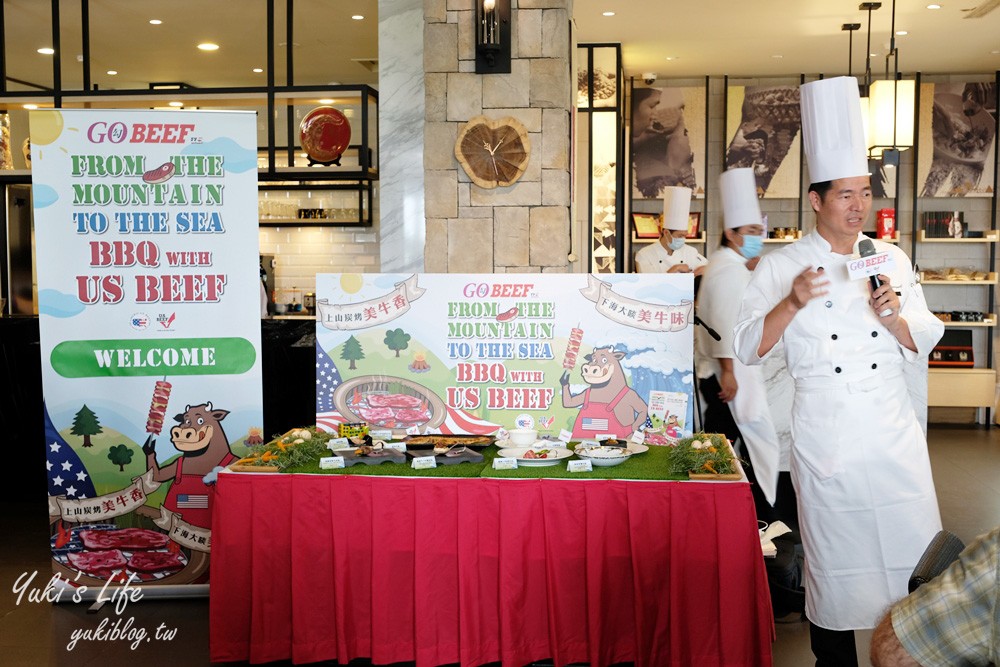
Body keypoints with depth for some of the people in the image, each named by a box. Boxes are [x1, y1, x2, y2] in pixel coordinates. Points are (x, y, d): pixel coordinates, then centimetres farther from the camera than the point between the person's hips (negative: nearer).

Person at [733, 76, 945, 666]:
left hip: (893, 424, 3)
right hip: (825, 430, -3)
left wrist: (892, 316, -10)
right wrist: (793, 304, -19)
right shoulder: (782, 266, -1)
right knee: (834, 554, 6)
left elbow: (925, 342, 10)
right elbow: (750, 348, -5)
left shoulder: (891, 259, 9)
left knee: (918, 552, 4)